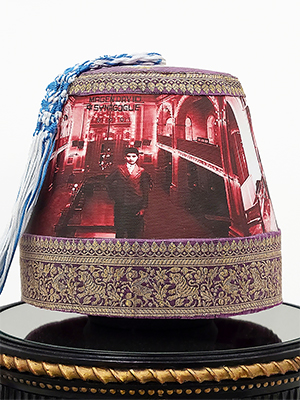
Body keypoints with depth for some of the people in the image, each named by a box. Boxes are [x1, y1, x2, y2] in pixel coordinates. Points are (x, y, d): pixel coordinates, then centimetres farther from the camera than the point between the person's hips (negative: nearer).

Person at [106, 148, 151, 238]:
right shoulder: (120, 170, 6)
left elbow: (145, 192, 4)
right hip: (121, 206, 0)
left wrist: (143, 208, -2)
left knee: (133, 234, 4)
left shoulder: (141, 172, 4)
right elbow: (108, 181, 18)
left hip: (136, 207, 0)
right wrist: (113, 195, 9)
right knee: (120, 232, 2)